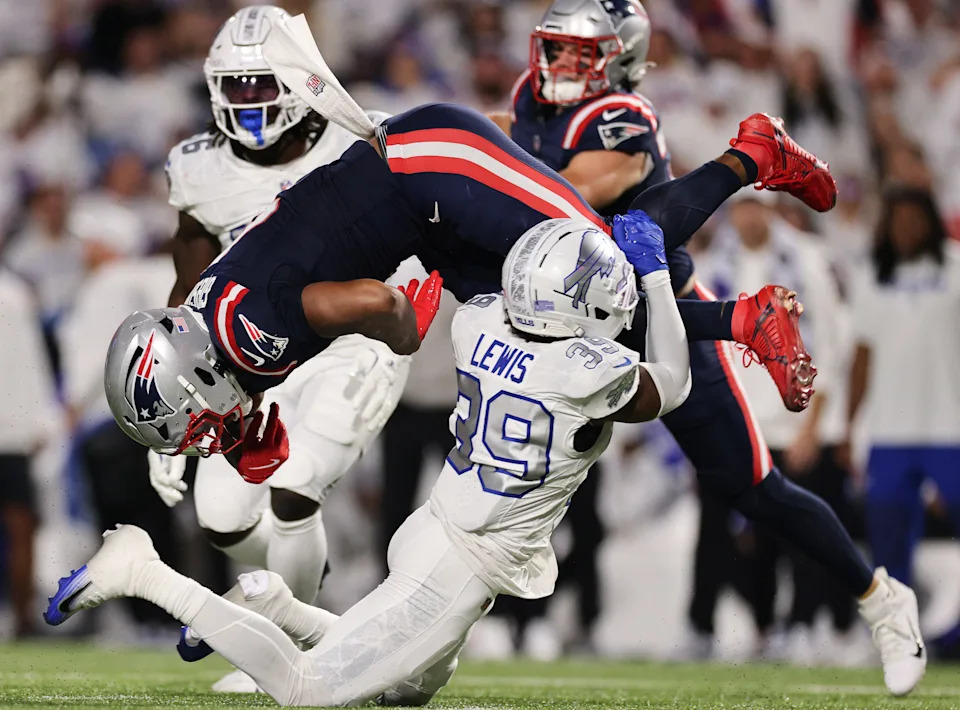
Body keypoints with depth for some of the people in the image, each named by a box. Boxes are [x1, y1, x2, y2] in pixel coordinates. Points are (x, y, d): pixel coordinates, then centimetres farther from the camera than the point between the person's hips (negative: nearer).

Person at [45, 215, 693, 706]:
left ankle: (271, 607, 18)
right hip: (460, 571, -8)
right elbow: (670, 388, -1)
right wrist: (657, 273, 5)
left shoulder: (477, 324, -4)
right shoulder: (591, 374, -24)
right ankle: (146, 575, -4)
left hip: (439, 530, 8)